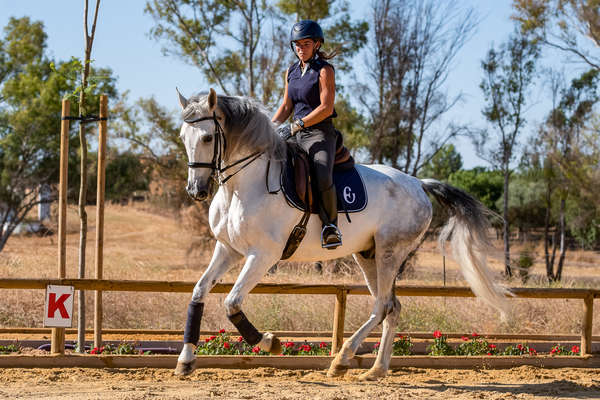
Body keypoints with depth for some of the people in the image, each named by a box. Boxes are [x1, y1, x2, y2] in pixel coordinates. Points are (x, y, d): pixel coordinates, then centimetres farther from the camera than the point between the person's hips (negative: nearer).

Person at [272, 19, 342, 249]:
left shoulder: (324, 70, -5)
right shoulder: (292, 71, 15)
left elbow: (326, 108, -13)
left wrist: (297, 125, -20)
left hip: (320, 133, -7)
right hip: (296, 135, 7)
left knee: (323, 178, -31)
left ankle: (331, 225, -14)